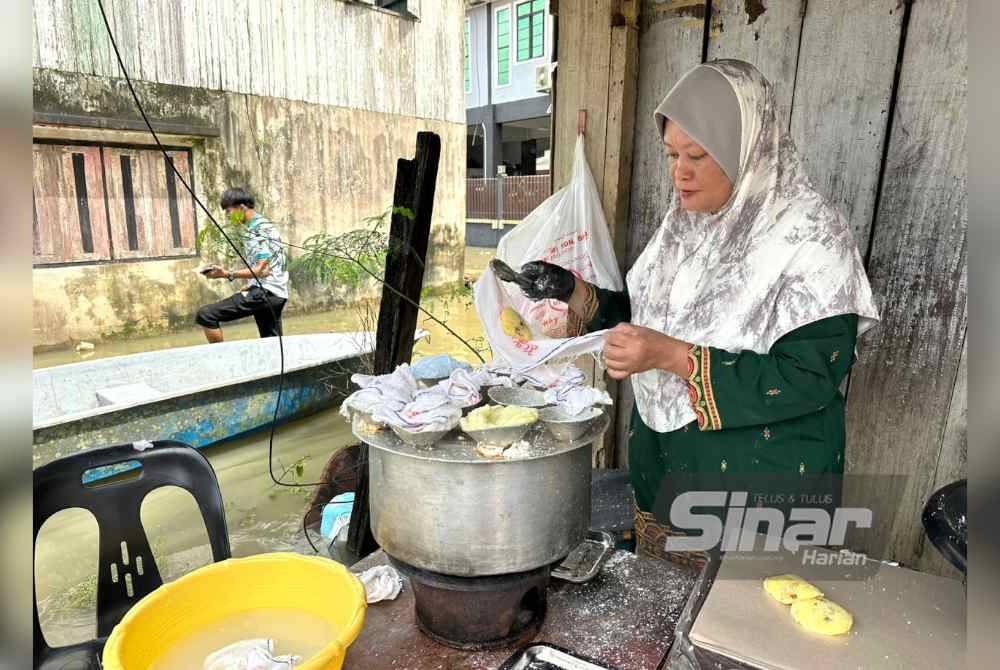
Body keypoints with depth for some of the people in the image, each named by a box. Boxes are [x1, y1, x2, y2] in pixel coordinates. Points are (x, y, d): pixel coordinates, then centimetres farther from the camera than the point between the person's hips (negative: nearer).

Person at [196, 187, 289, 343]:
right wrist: (250, 285, 18)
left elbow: (261, 270, -19)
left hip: (265, 292, -10)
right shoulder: (254, 227, 18)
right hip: (274, 294, 10)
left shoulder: (261, 229, -12)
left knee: (206, 315, -15)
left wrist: (228, 274, -18)